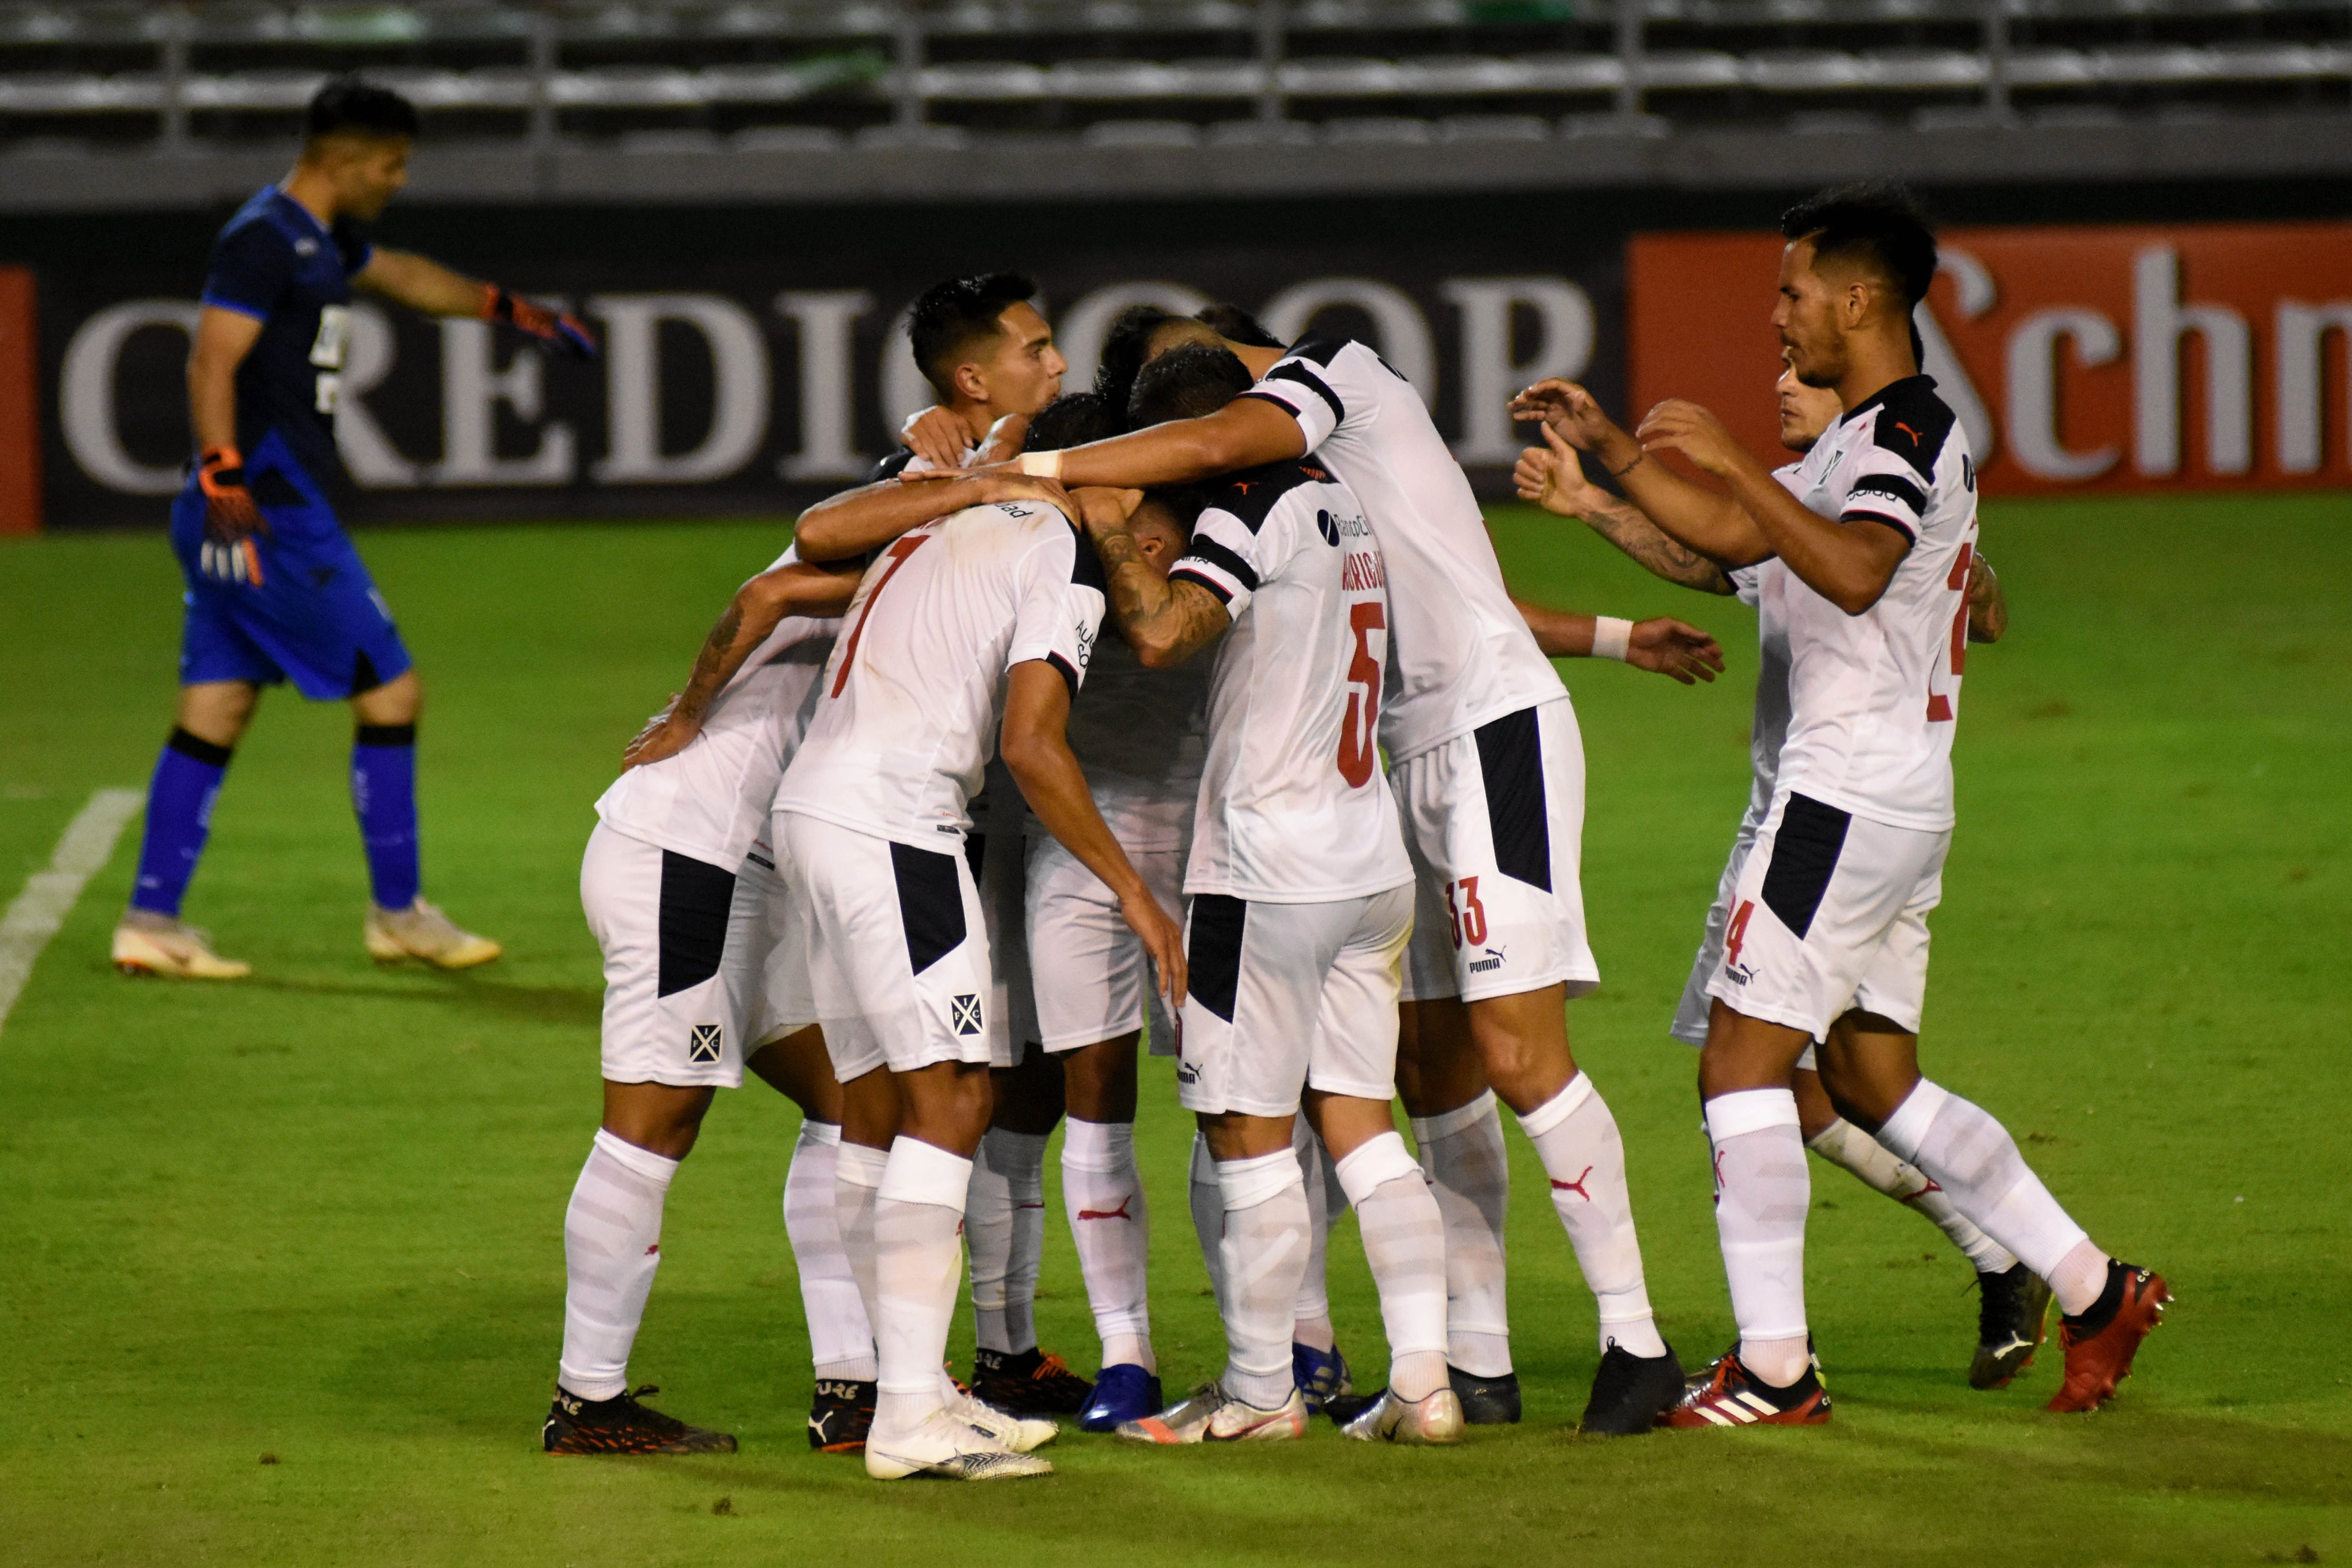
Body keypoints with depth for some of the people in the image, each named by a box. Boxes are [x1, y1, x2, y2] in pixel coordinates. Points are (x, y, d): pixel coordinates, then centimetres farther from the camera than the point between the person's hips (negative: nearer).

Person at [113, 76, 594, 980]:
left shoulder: (322, 238, 18)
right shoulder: (263, 241, -13)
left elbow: (400, 276, 37)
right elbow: (212, 362, -21)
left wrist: (509, 310, 46)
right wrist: (225, 478, -31)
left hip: (266, 509, 10)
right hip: (268, 514, -10)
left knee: (214, 716, 7)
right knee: (391, 692, -3)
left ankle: (150, 923, 5)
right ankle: (398, 914, 6)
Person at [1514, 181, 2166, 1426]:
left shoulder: (1911, 429, -14)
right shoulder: (1871, 435, 18)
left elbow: (1853, 571, -33)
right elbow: (1734, 539, 27)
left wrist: (1732, 459, -31)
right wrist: (1608, 448, 21)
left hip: (1848, 796, -10)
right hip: (1906, 798, 10)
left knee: (1741, 1064, -8)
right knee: (1874, 1083, 16)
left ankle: (1773, 1370, -9)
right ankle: (2094, 1291, 17)